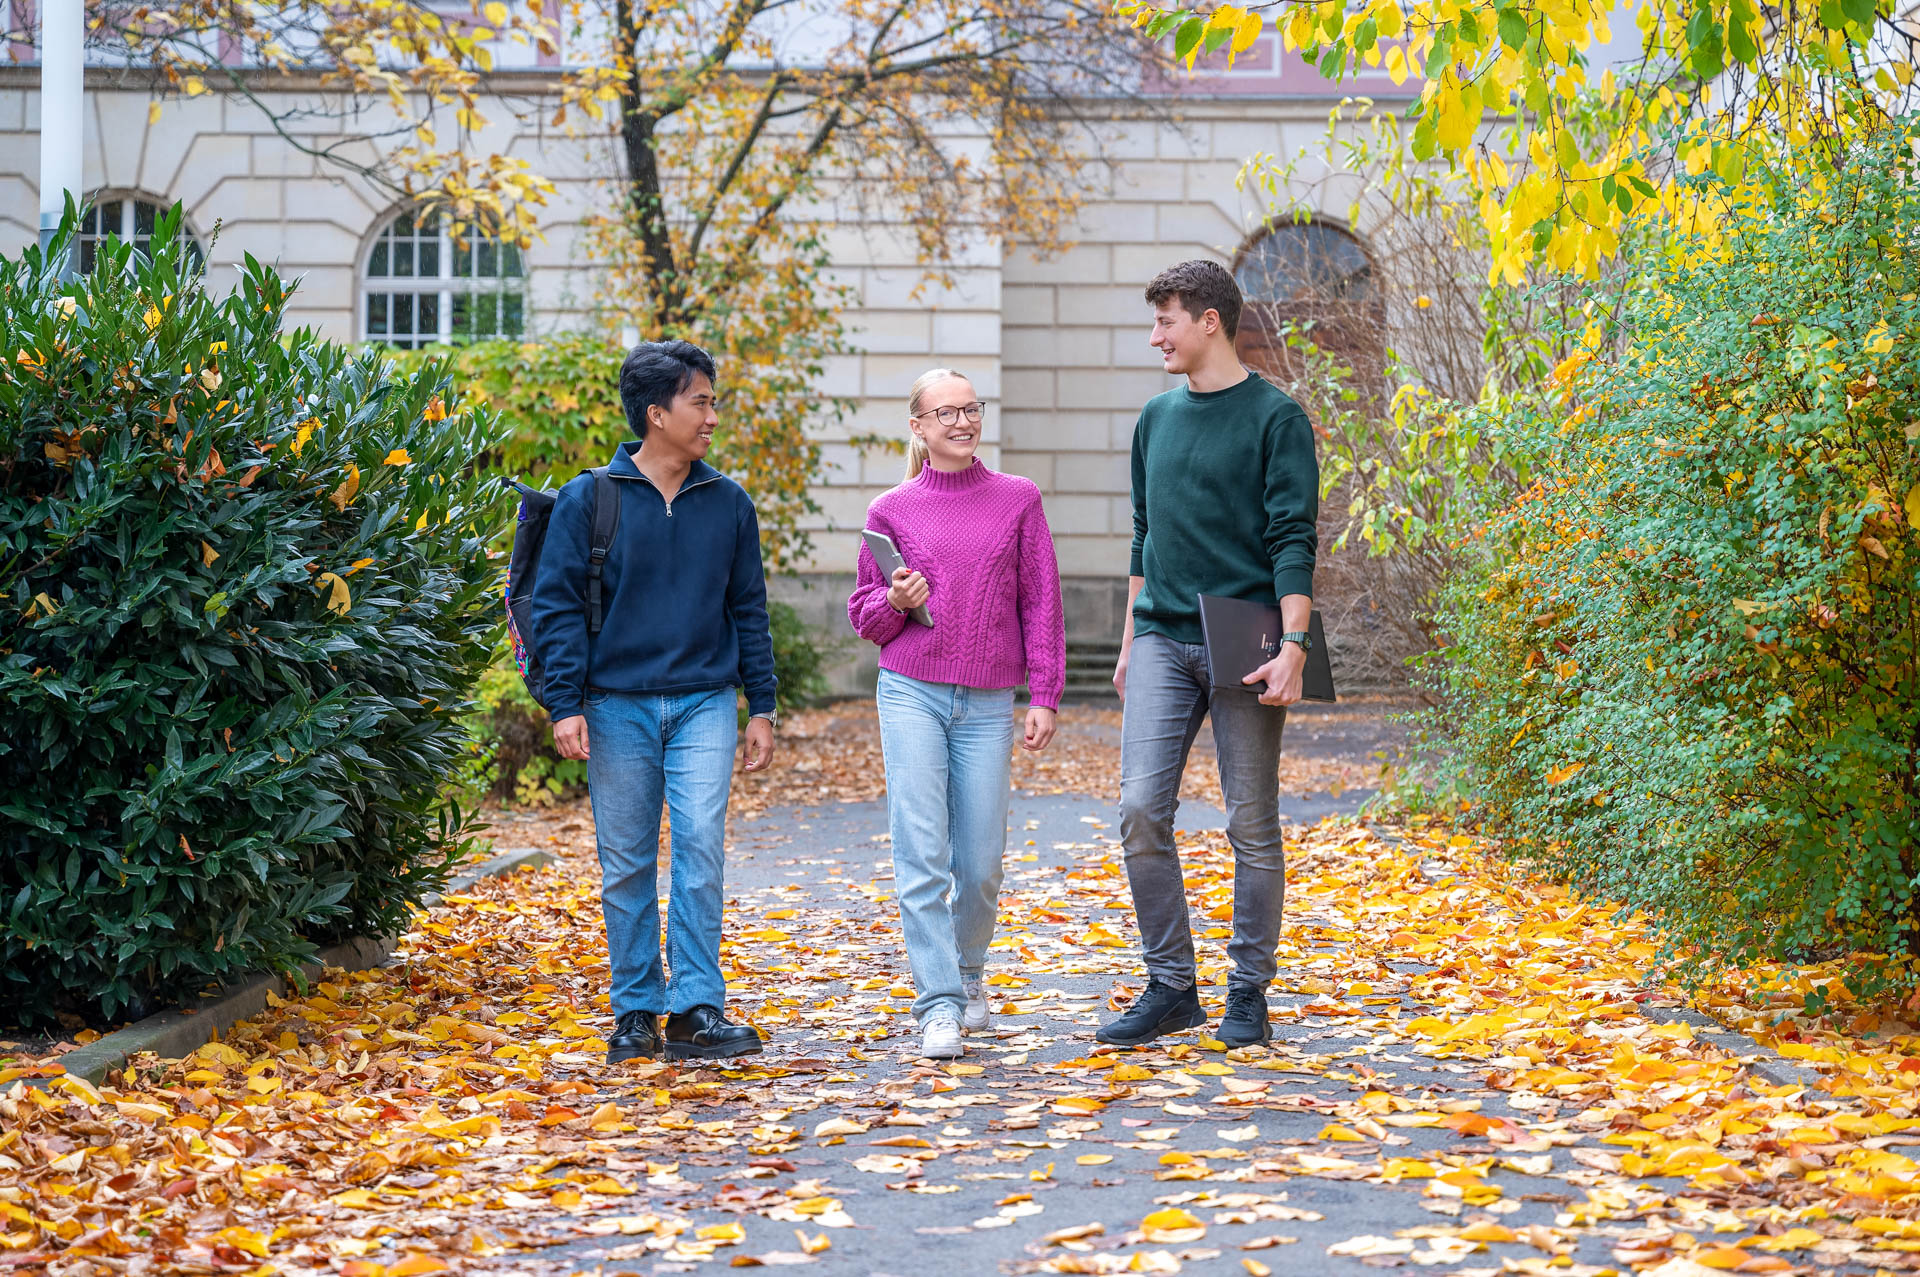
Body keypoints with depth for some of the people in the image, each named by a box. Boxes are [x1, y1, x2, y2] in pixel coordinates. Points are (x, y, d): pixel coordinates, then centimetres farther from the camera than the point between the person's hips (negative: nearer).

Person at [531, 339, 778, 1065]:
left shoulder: (727, 503, 8)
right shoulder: (589, 501, -1)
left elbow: (749, 609, 13)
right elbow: (556, 605, -1)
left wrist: (761, 708, 9)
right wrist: (565, 705, -9)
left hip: (705, 704, 1)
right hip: (618, 705, -1)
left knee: (701, 847, -9)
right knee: (627, 864, 5)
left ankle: (696, 1008, -6)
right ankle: (635, 1012, 14)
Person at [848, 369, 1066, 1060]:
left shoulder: (1018, 500, 6)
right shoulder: (892, 510, 6)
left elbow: (1040, 604, 7)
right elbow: (863, 611, 12)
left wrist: (1044, 697, 2)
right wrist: (895, 602, -10)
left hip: (988, 704, 1)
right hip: (911, 693, -1)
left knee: (980, 862, 3)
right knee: (922, 853, -9)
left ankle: (967, 973, 30)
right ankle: (938, 1005, -7)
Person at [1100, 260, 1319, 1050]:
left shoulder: (1275, 417, -4)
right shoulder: (1157, 417, 14)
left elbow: (1294, 540, -9)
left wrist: (1292, 646, -18)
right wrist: (1130, 641, 17)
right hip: (1162, 643, 5)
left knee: (1252, 827, 2)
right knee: (1141, 812, -5)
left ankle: (1249, 992, 13)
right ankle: (1170, 985, 5)